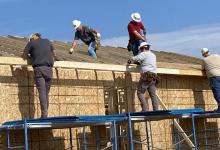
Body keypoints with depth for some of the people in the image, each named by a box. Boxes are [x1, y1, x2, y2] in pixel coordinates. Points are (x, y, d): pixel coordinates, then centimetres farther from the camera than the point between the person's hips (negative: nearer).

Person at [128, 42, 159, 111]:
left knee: (140, 92, -3)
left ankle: (145, 109, -12)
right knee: (153, 94, 3)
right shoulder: (153, 55, 24)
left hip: (146, 76, -7)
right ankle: (156, 110, -3)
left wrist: (129, 61, 16)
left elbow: (133, 59, -5)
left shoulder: (144, 54, -1)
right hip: (154, 76, 8)